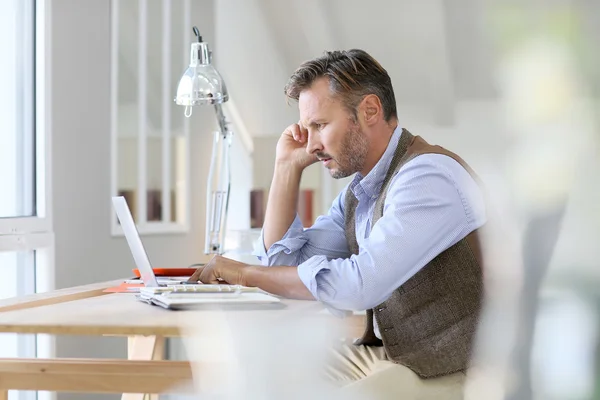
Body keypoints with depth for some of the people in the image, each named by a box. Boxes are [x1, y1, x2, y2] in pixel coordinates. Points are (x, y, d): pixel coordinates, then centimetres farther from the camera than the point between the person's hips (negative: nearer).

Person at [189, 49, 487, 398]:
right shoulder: (359, 191, 13)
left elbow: (359, 284, -27)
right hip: (383, 355, 9)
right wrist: (288, 166, 10)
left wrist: (245, 273, -17)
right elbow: (284, 261, 17)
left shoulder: (429, 175, -17)